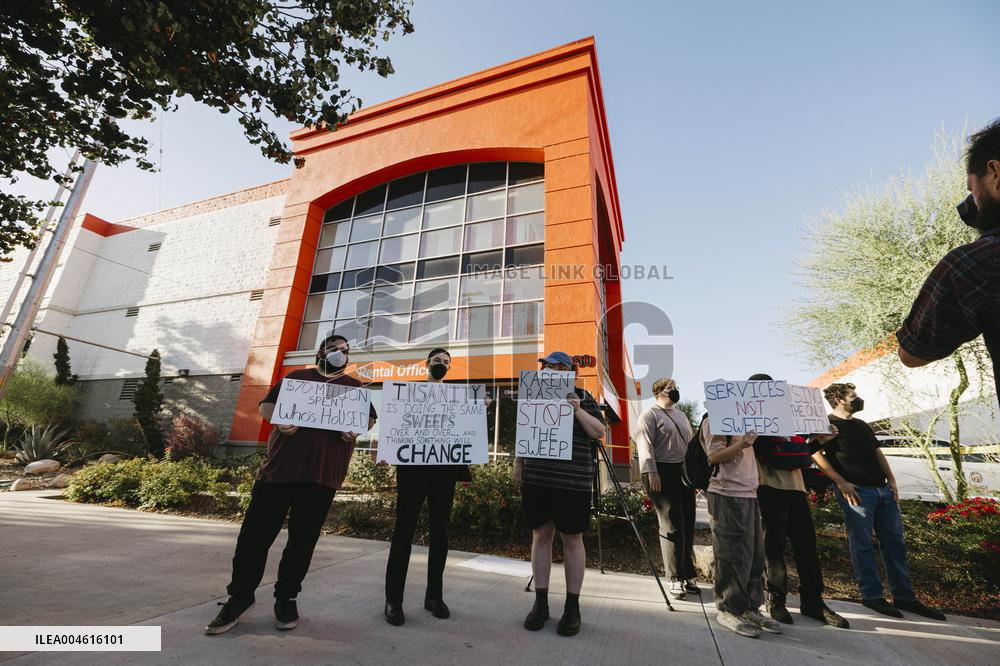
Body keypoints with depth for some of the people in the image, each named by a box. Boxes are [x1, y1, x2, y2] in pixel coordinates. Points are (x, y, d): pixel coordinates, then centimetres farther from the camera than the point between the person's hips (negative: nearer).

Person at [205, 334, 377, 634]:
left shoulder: (354, 387, 14)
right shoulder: (297, 377, 13)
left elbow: (370, 417, 14)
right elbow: (265, 405, 12)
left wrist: (356, 428, -9)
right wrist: (280, 420, -10)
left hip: (322, 473, 0)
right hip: (280, 466, 0)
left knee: (303, 538, 8)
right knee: (256, 532, 4)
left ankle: (286, 598, 24)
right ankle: (240, 596, 23)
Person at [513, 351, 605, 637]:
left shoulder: (582, 397, 2)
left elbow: (599, 432, -4)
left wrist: (577, 410, -16)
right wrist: (518, 463, 12)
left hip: (572, 480, -3)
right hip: (536, 478, 3)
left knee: (572, 540, 7)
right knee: (541, 535, 10)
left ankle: (572, 607, 22)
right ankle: (540, 603, 24)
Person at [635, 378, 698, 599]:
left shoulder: (681, 415, 19)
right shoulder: (650, 415, -4)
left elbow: (692, 443, 21)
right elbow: (645, 444, -13)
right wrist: (651, 472, -21)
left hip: (684, 473, 8)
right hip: (663, 474, -7)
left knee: (687, 525, 11)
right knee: (671, 526, -5)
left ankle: (688, 575, 23)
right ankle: (676, 579, 5)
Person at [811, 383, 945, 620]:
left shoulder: (862, 425, 20)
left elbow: (878, 453, 21)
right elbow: (816, 454, -14)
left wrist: (891, 480, 7)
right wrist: (841, 482, -17)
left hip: (883, 490, 8)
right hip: (856, 491, -8)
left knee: (895, 543, 10)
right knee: (863, 545, -2)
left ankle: (904, 596, 19)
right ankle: (872, 596, 8)